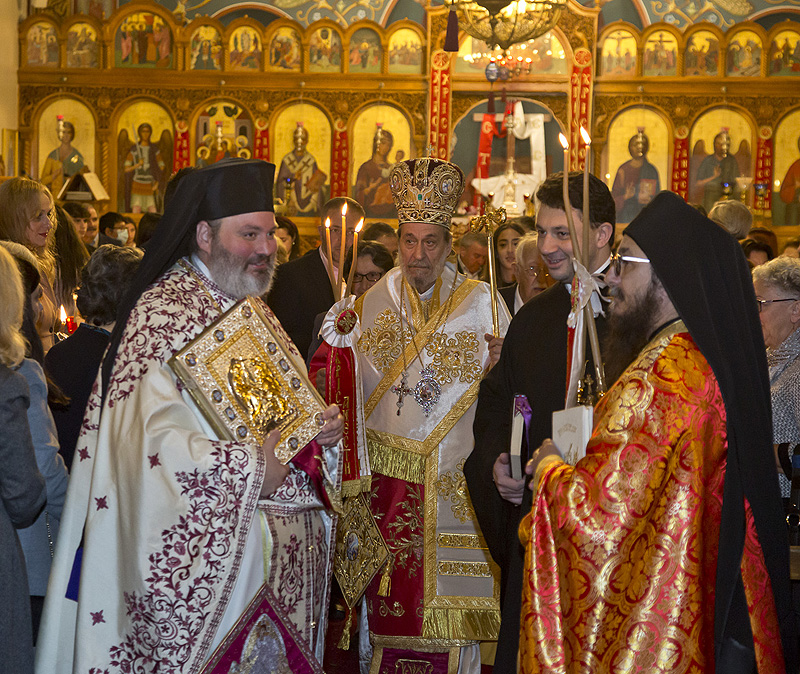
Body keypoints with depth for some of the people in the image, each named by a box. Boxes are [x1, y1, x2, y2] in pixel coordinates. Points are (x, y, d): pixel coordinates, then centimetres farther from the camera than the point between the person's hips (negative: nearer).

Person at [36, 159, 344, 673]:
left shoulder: (254, 310, 14)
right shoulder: (164, 312, -13)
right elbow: (152, 439, -24)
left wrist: (323, 430, 0)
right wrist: (250, 470, -18)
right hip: (210, 556, -8)